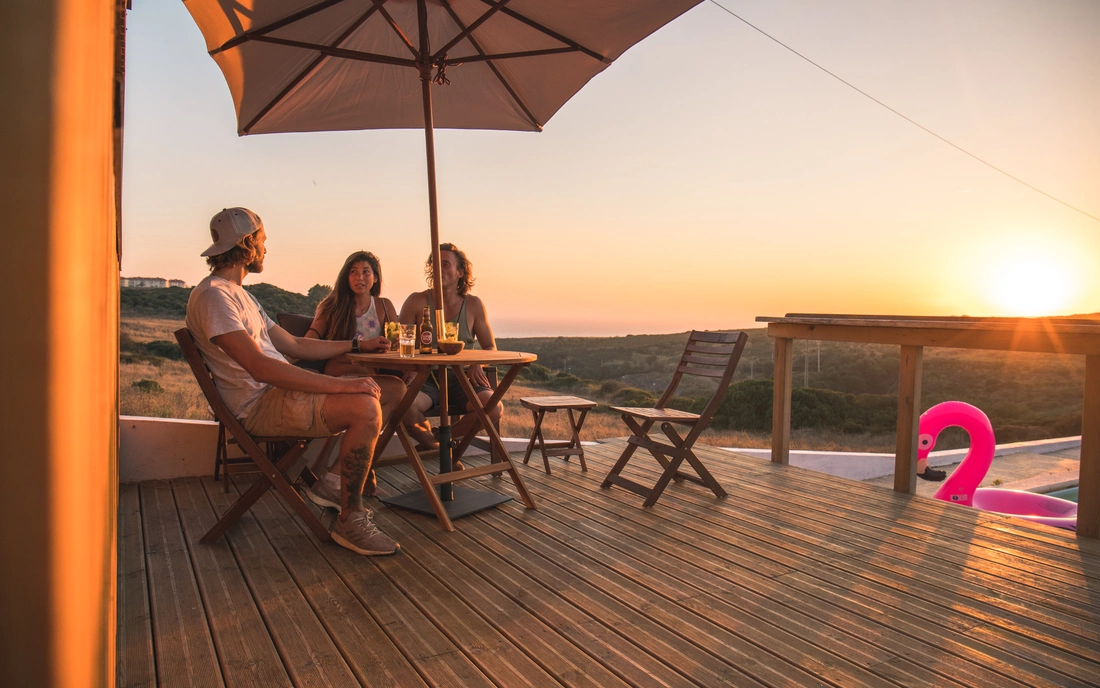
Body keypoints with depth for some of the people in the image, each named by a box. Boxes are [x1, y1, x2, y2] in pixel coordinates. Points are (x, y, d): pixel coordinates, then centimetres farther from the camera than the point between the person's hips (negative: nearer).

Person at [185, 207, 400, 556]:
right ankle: (350, 520, -12)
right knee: (366, 407, -27)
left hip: (279, 393, 11)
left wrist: (355, 344, 20)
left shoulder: (240, 294, 21)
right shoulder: (213, 295, -14)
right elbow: (260, 367, -26)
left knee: (371, 390, 13)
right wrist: (342, 385, -28)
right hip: (258, 406, -11)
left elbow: (294, 345, 22)